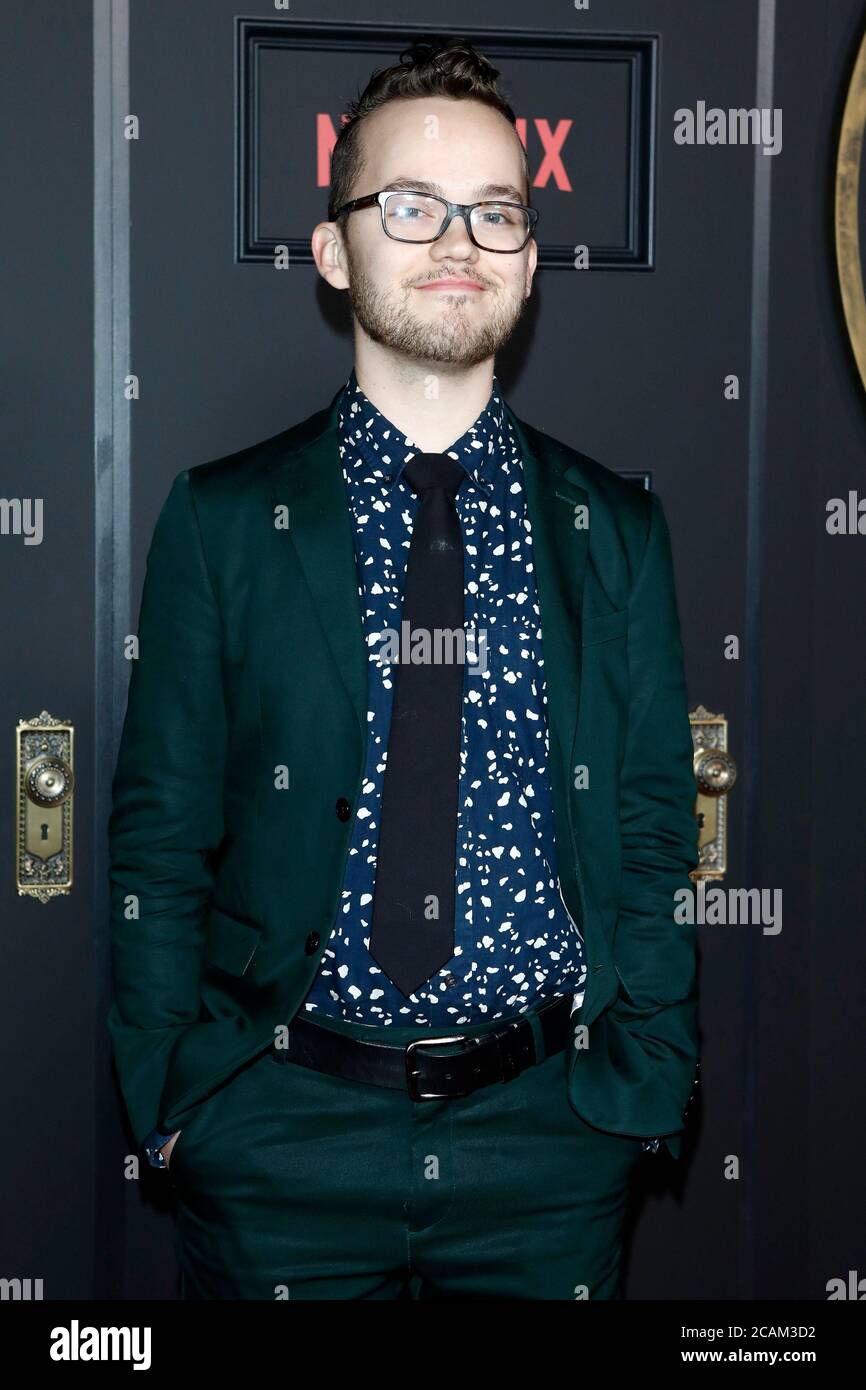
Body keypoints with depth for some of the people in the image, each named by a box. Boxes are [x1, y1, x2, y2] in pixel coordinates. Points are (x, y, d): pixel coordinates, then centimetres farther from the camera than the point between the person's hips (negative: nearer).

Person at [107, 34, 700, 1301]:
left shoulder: (619, 532, 3)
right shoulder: (221, 520, -1)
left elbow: (653, 834, 4)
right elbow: (160, 836, 0)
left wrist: (645, 1087, -4)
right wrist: (175, 1098, -6)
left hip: (553, 1145, 1)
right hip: (280, 1143, -1)